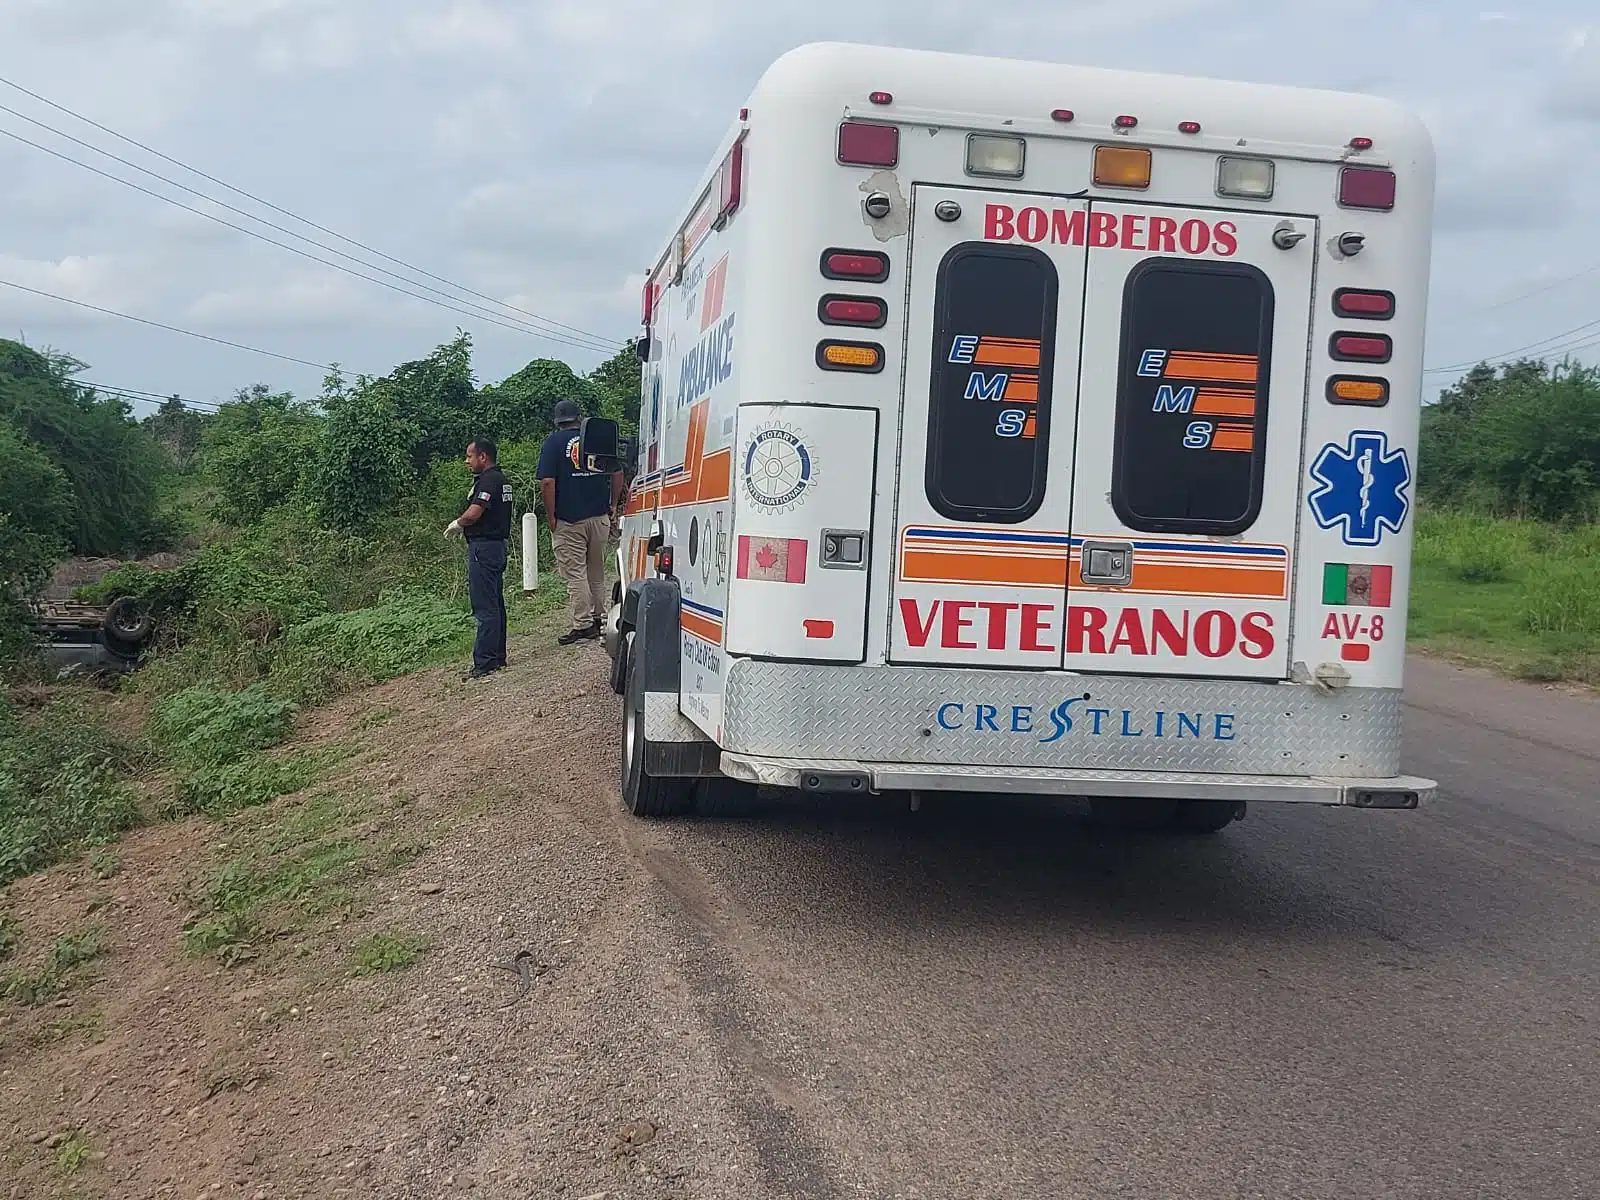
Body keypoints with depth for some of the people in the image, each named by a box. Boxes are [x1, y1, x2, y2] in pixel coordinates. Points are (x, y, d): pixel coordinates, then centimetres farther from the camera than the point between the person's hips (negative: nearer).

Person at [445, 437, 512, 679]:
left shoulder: (488, 480, -15)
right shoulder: (500, 479, 17)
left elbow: (473, 514, -23)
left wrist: (456, 524, -4)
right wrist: (463, 526, 10)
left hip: (483, 547, -11)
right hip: (496, 544, 11)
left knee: (485, 607, -10)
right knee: (495, 604, 14)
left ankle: (485, 662, -10)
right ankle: (498, 657, 20)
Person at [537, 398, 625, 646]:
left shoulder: (554, 442, -4)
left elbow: (547, 482, -13)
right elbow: (618, 473, 7)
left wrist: (551, 516, -6)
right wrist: (613, 506, 14)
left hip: (568, 521, -4)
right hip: (600, 516, 4)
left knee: (575, 574, 0)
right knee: (597, 572, 16)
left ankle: (583, 625, -1)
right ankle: (598, 619, 22)